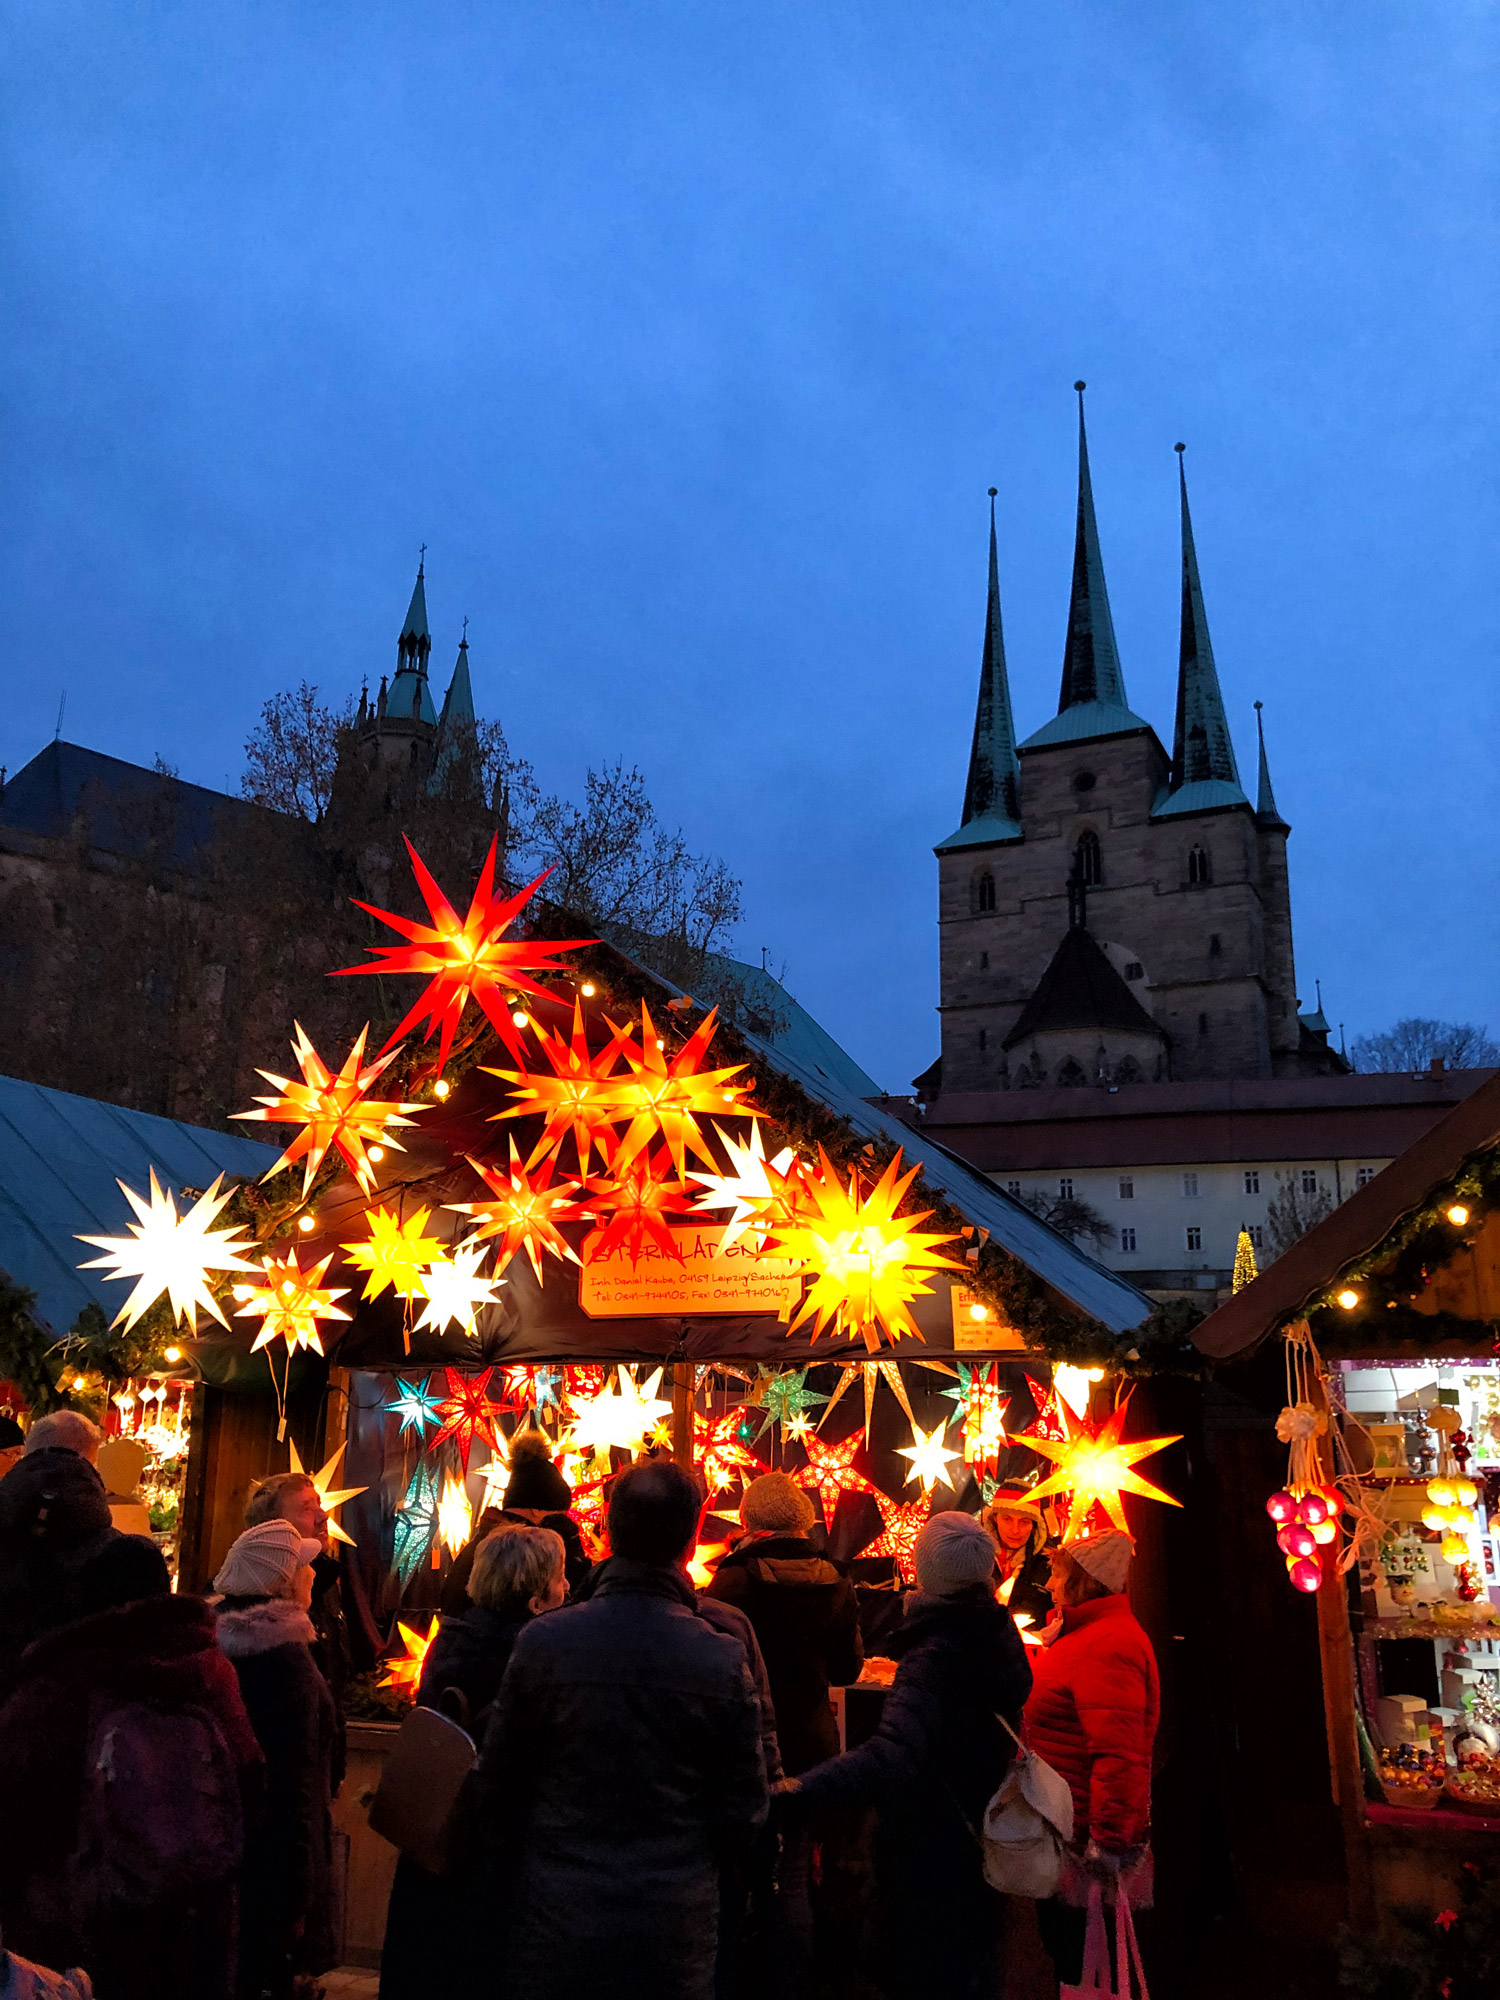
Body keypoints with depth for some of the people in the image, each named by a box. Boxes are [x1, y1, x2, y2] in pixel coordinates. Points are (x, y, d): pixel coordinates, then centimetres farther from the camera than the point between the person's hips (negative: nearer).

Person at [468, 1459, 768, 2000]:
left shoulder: (542, 1640, -13)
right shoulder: (723, 1659, -13)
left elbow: (493, 1787, -3)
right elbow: (744, 1811, -4)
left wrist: (514, 1880, 13)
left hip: (555, 1918, 0)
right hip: (674, 1930, 0)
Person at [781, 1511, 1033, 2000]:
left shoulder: (933, 1654, -32)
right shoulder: (998, 1630, -8)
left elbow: (895, 1754, -48)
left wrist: (802, 1790, -59)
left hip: (928, 1839, -7)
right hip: (980, 1828, 7)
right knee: (973, 1956, 27)